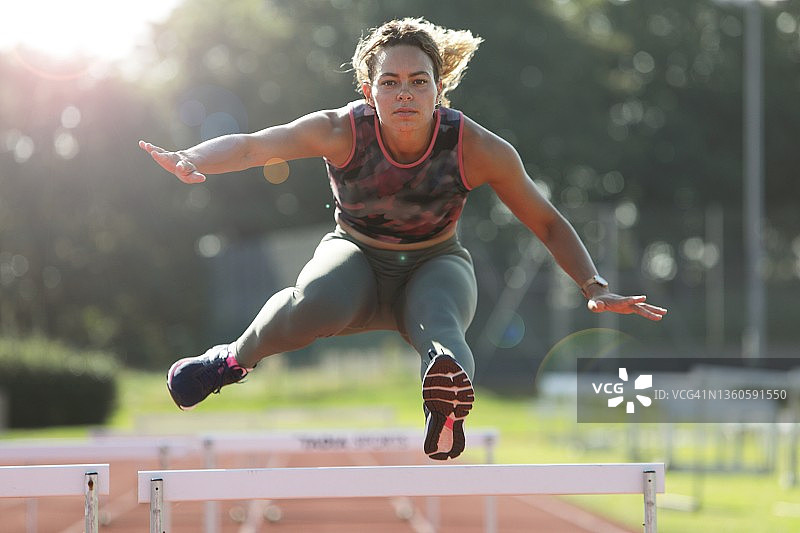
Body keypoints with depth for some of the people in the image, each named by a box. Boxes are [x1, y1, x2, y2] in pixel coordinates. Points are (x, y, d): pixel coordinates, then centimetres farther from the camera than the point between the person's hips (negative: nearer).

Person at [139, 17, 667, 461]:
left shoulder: (476, 147, -21)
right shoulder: (343, 132, -22)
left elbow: (548, 224, -9)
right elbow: (249, 146, -20)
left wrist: (596, 288, -18)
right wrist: (190, 161, -41)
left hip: (434, 265, 0)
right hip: (356, 255, 0)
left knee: (439, 322, -38)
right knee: (316, 305, -35)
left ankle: (450, 403, -70)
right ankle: (236, 359, -6)